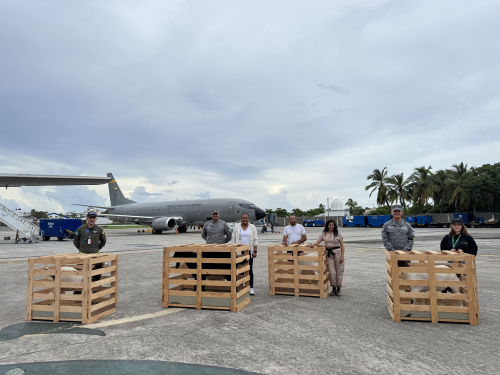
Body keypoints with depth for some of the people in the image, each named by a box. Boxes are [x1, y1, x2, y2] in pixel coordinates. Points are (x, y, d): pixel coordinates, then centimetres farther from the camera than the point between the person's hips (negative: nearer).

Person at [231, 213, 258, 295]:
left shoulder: (252, 227, 2)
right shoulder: (237, 226, 4)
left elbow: (255, 240, 1)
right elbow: (233, 239, 4)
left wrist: (255, 251, -6)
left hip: (249, 251, 0)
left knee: (250, 269, 3)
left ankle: (251, 288, 8)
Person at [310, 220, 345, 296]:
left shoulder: (338, 234, 3)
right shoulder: (324, 234, 9)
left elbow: (342, 246, 2)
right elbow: (318, 241, -1)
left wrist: (342, 256, -6)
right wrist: (313, 244, -23)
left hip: (337, 252, -1)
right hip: (329, 253, 1)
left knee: (339, 271, 1)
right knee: (331, 272, 0)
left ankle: (338, 289, 14)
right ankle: (333, 288, 15)